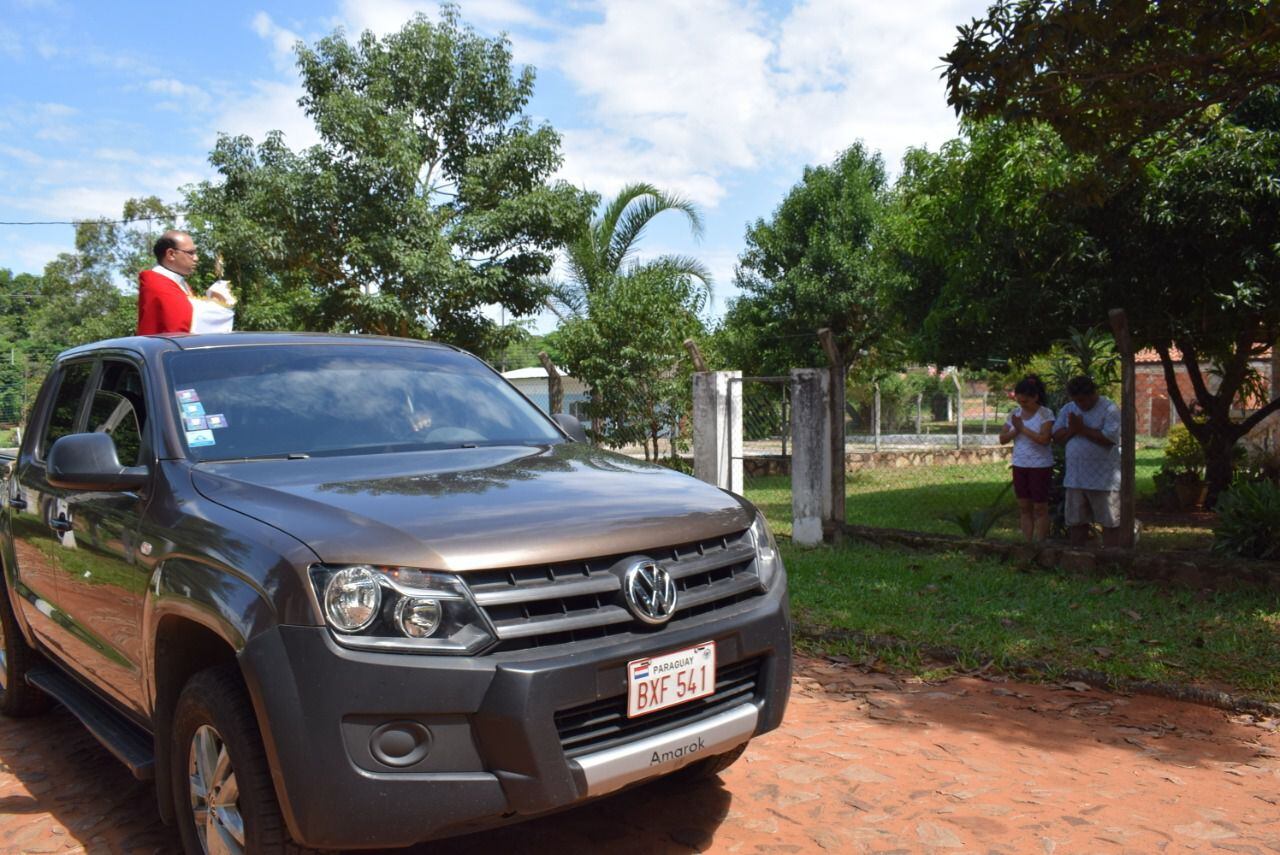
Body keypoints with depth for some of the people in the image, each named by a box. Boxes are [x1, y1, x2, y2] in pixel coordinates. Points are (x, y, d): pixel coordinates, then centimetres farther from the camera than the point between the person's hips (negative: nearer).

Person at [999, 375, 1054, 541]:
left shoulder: (1045, 414, -11)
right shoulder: (1014, 413, 6)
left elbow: (1044, 439, -23)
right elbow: (1002, 439, 5)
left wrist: (1023, 428, -17)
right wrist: (1016, 430, -13)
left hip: (1040, 466, -6)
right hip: (1019, 465, 6)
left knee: (1040, 508, 1)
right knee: (1024, 507, 9)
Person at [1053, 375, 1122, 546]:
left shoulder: (1109, 409, -8)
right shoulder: (1068, 409, 10)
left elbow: (1110, 438, -20)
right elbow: (1056, 436, 5)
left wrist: (1082, 429, -16)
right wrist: (1072, 429, -13)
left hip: (1103, 479, -6)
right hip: (1075, 479, 6)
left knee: (1110, 522, 1)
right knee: (1076, 522, 13)